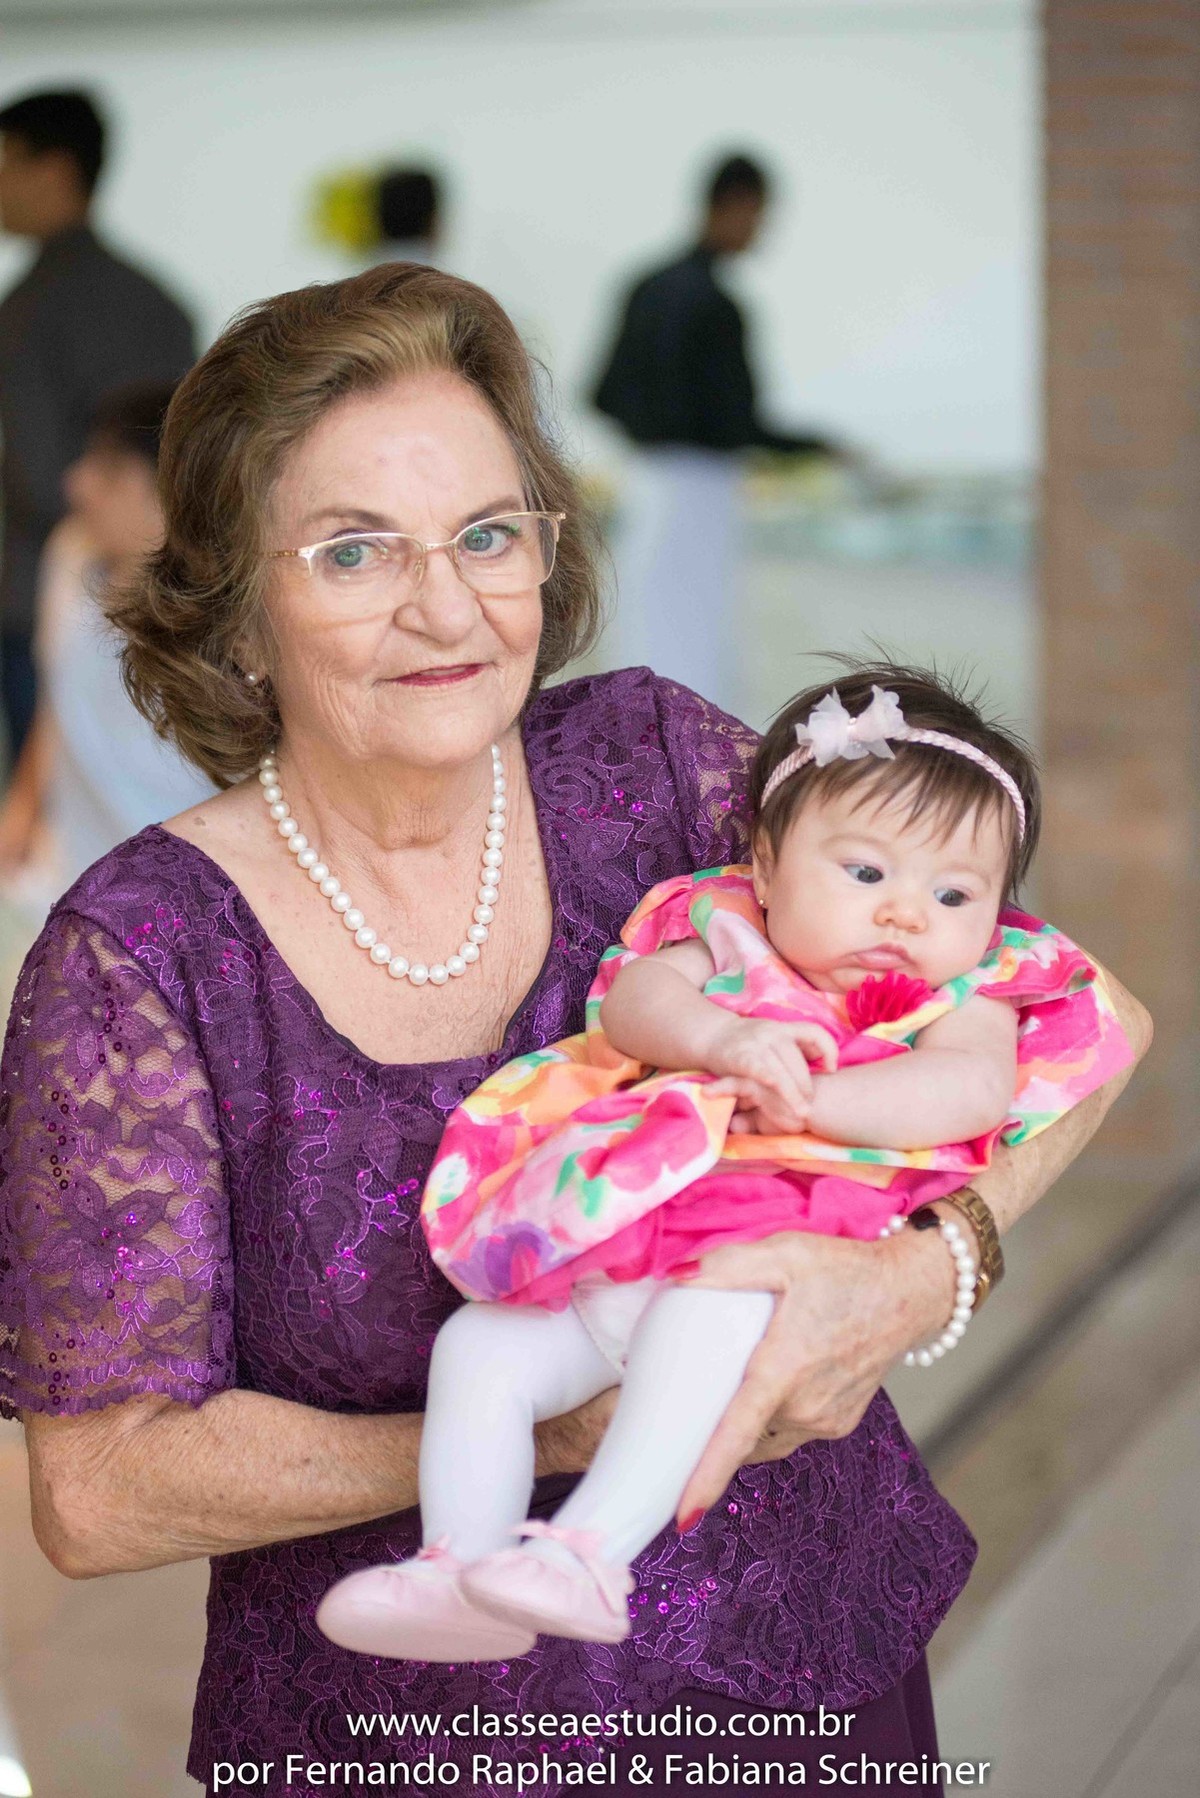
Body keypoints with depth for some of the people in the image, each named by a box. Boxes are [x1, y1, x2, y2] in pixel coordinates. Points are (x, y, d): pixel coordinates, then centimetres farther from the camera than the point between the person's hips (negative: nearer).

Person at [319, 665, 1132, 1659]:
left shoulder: (967, 1000, 11)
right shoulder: (725, 940, 18)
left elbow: (974, 1089, -11)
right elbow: (637, 999, -1)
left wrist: (816, 1097, -22)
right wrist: (722, 1039, -23)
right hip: (611, 1254, 5)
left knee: (706, 1315, -36)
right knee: (478, 1345, -10)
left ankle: (590, 1550, -39)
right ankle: (460, 1572, -11)